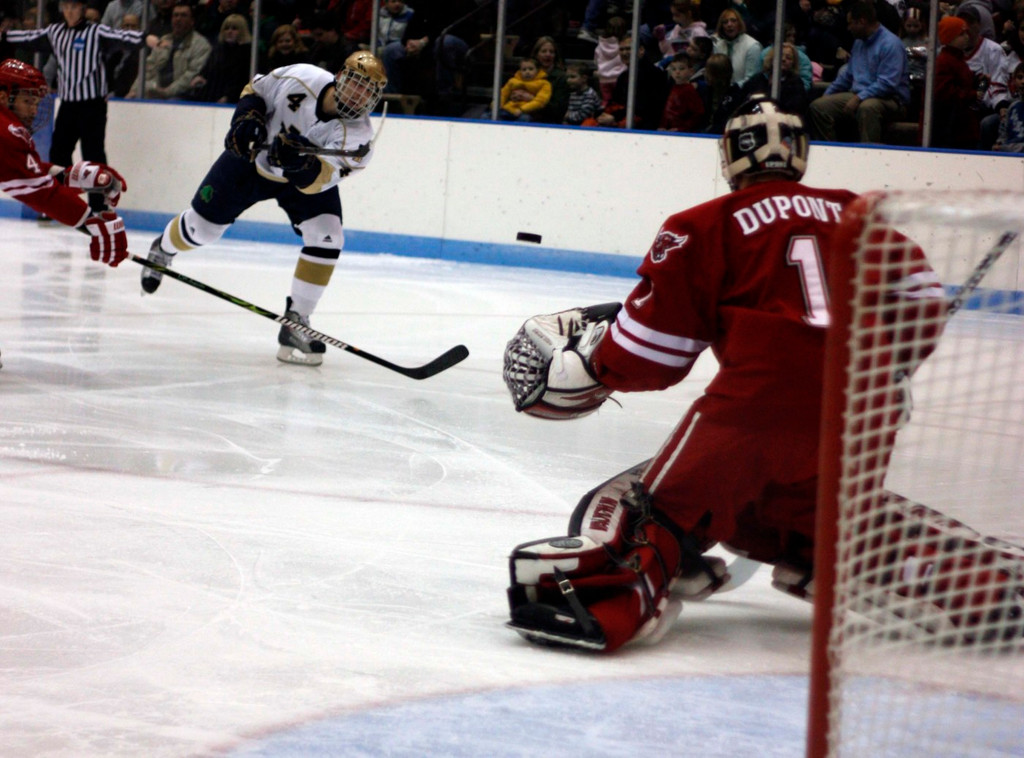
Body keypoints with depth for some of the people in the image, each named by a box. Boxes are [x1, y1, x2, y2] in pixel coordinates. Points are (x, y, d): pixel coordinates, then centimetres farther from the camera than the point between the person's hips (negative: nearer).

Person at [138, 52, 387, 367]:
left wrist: (299, 165, -61)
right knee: (201, 226, 6)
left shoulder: (357, 135, -30)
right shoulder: (300, 78, -29)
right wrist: (247, 117, -26)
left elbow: (316, 181, -41)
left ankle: (295, 324, -12)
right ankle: (163, 249, 44)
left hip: (310, 177, 0)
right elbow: (255, 90, -8)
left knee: (326, 239, -23)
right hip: (253, 160, 0)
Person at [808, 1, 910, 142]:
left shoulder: (890, 44, -13)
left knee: (867, 107, -42)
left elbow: (887, 84, -22)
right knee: (818, 106, -6)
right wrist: (827, 95, 21)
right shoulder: (859, 42, 15)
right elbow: (847, 75, 28)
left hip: (889, 100, -9)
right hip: (858, 95, 9)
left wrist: (858, 98, -26)